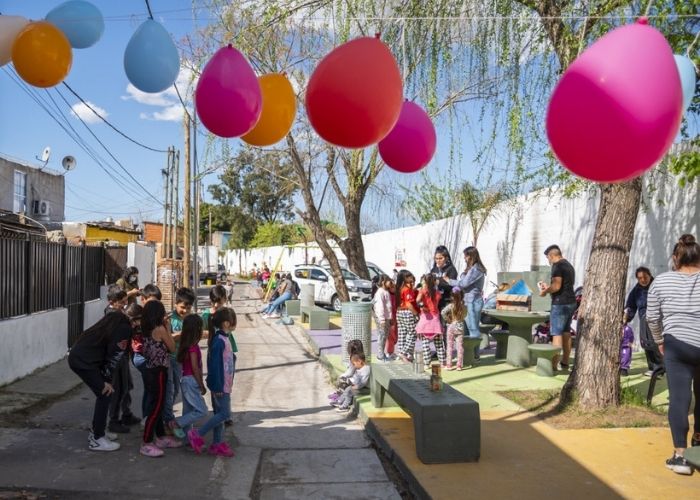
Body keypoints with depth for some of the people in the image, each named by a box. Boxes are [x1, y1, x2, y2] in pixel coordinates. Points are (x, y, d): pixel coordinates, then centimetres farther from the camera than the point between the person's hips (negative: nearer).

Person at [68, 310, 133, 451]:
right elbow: (114, 356, -13)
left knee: (104, 394, 17)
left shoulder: (116, 321, 14)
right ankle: (97, 440, 5)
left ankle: (97, 431, 29)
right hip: (84, 361, -9)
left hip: (78, 356, 9)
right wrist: (107, 381, -5)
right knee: (105, 396, -1)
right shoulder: (124, 328, -14)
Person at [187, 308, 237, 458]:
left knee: (219, 413, 13)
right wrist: (218, 386, -20)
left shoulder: (223, 339, 9)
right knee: (224, 413, -5)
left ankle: (217, 444, 21)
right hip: (220, 385, -10)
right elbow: (215, 365, -22)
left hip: (223, 384, 10)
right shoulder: (219, 341, -21)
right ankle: (197, 435, 3)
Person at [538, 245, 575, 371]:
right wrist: (548, 287, 22)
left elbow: (557, 286, -23)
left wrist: (545, 292, -7)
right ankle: (565, 362, 23)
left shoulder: (557, 266, -13)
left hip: (560, 303, -10)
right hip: (571, 302, 10)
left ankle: (554, 364, -8)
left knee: (556, 333, -7)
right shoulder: (569, 265, 17)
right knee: (566, 332, 15)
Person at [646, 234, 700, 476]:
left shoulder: (661, 281, 4)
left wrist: (659, 341, 21)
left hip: (677, 345, -2)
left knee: (679, 397, 1)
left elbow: (652, 317, 7)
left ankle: (680, 455, 0)